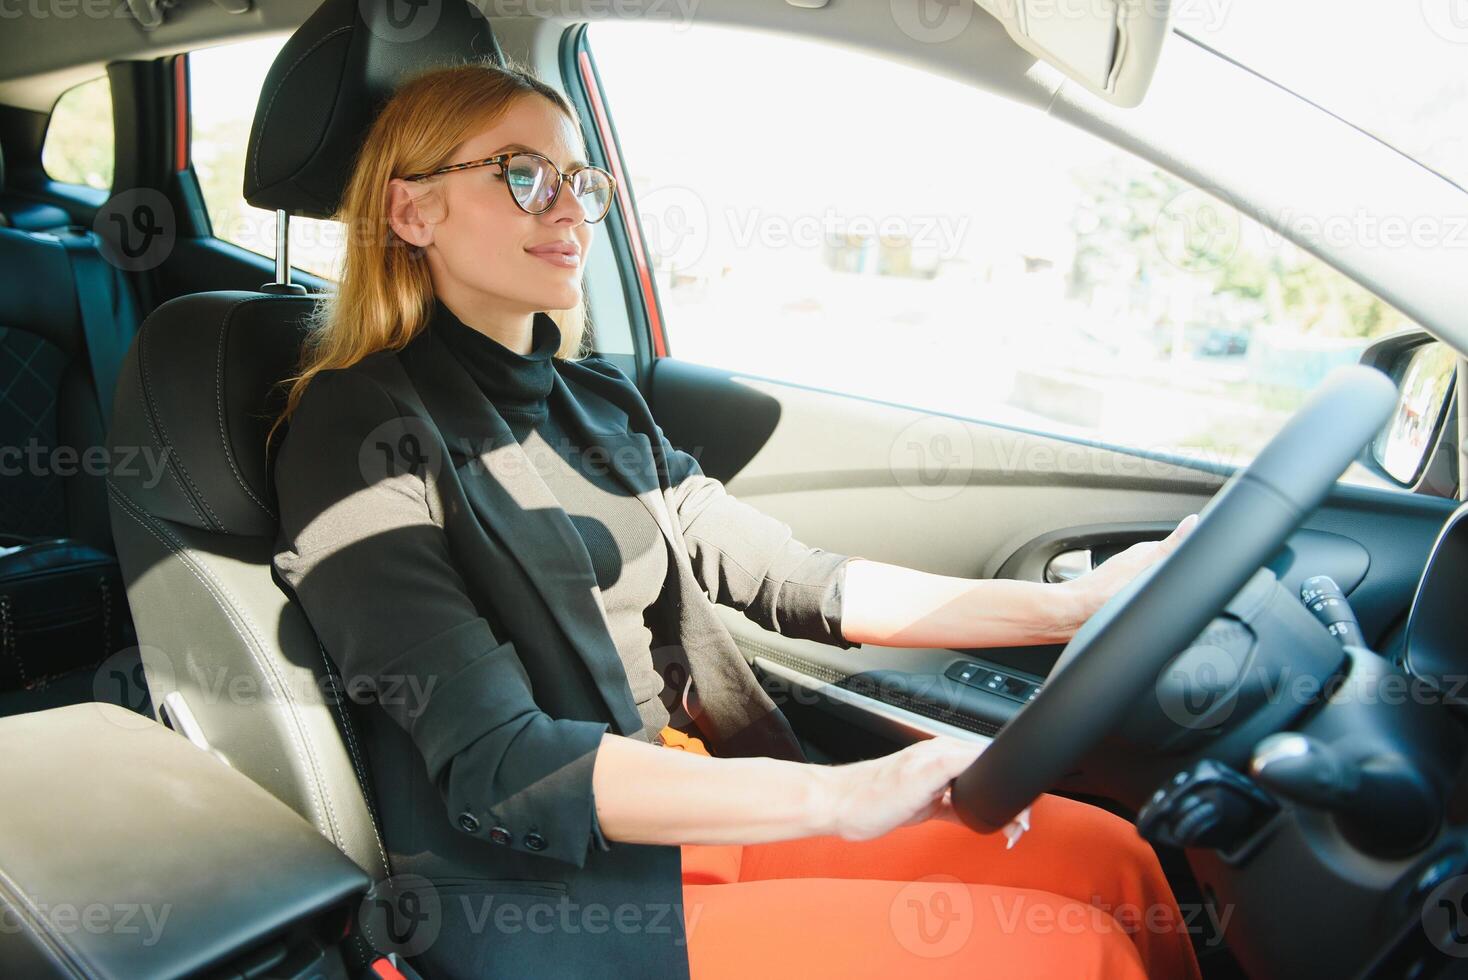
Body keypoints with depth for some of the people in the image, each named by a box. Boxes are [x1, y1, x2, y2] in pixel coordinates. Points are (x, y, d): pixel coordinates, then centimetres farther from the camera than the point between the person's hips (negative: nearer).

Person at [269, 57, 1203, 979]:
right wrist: (844, 796, -29)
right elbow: (496, 764, -20)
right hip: (550, 904, -6)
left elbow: (786, 576, 5)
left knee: (1108, 858, -6)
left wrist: (1069, 607, -4)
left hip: (702, 814, 6)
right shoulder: (364, 429, -11)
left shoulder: (596, 398, 11)